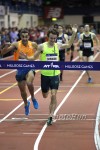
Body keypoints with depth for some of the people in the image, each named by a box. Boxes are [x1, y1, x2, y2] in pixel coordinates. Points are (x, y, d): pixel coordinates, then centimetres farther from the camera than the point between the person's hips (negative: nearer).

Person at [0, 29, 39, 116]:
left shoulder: (33, 45, -7)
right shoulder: (16, 45, -11)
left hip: (30, 68, -1)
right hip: (20, 69, 1)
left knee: (29, 83, -31)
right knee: (22, 90, 14)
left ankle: (33, 98, -2)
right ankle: (26, 104, 44)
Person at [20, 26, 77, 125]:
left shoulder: (58, 46, 0)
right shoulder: (42, 46, -7)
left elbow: (69, 45, 19)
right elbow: (34, 58, 2)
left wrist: (74, 34, 8)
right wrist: (26, 58, -18)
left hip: (55, 74, 0)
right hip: (45, 74, 0)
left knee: (53, 95, -10)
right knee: (45, 96, 13)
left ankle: (51, 116, -5)